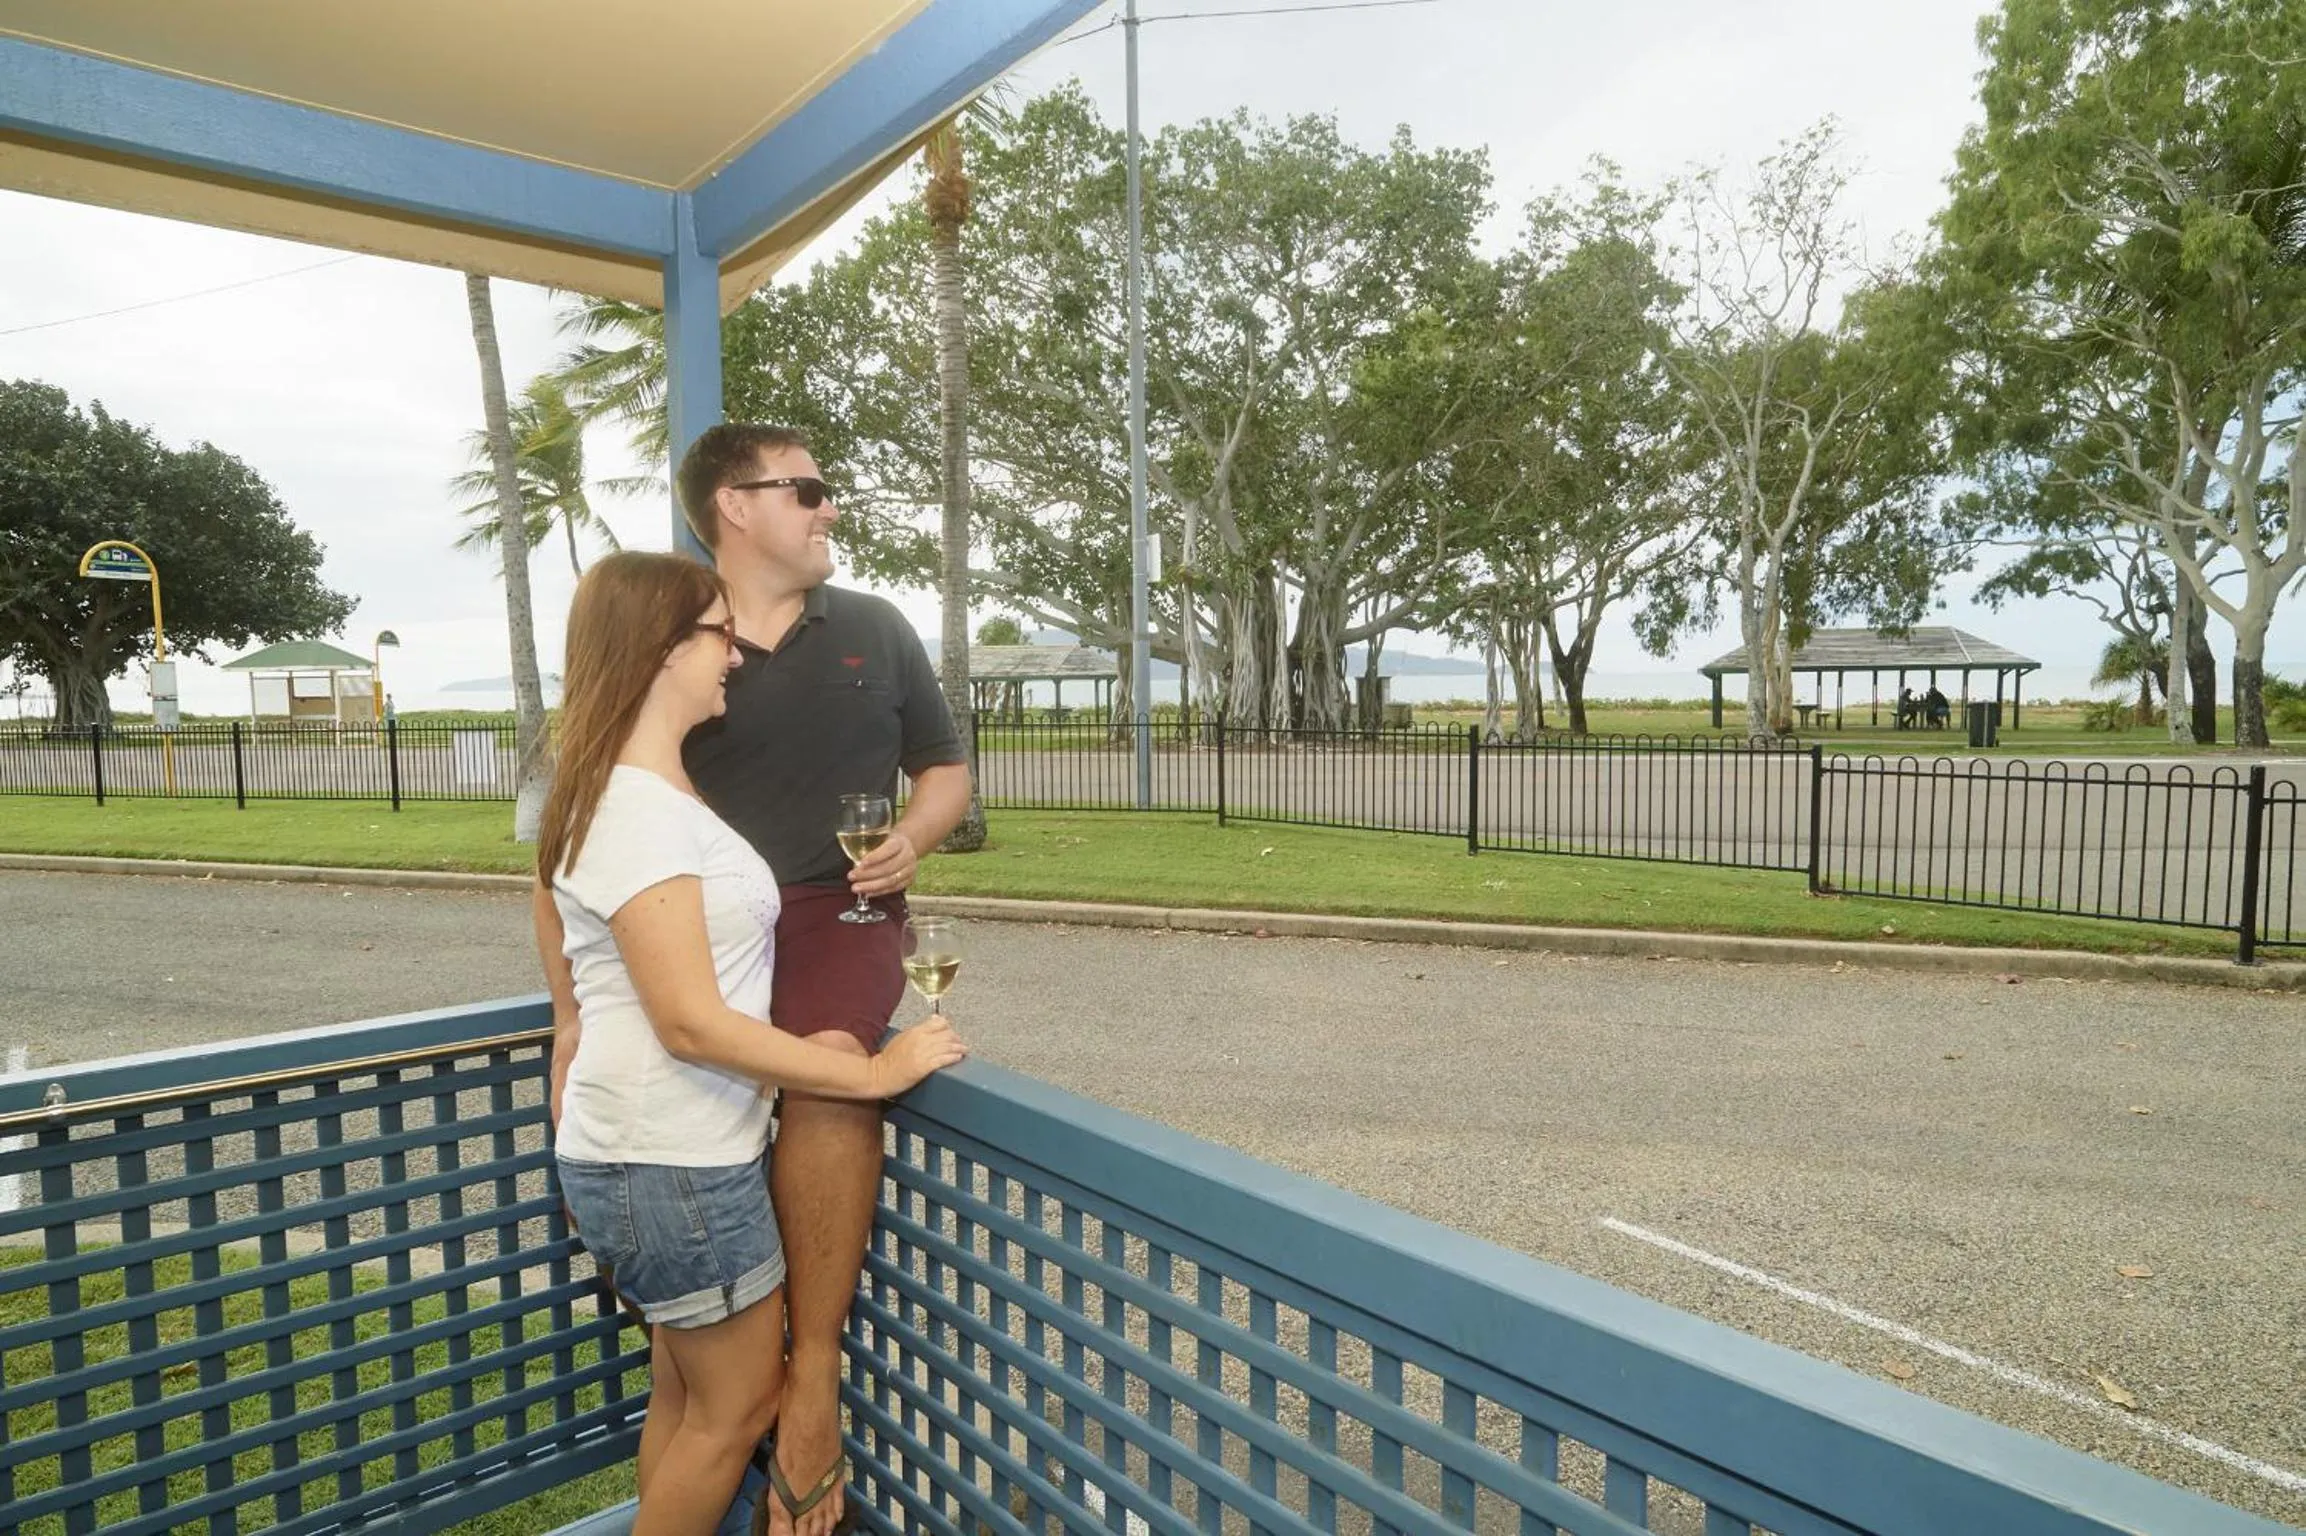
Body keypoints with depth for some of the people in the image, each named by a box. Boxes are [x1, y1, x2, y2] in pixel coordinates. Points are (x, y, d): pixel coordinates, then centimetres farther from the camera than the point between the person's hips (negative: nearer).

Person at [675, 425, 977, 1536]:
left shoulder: (873, 630, 12)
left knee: (827, 1067, -31)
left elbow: (946, 769, 17)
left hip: (837, 910, 0)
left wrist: (912, 839, -2)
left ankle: (812, 1377, -15)